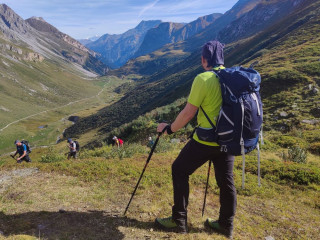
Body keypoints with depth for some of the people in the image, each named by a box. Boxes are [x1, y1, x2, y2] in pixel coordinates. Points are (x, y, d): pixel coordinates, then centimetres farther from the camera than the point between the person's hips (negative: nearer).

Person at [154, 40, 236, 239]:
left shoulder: (203, 79, -16)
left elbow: (188, 113, -15)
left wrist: (170, 129, -1)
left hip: (206, 139, -7)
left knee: (179, 170, 10)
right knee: (226, 180, 16)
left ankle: (179, 220, 19)